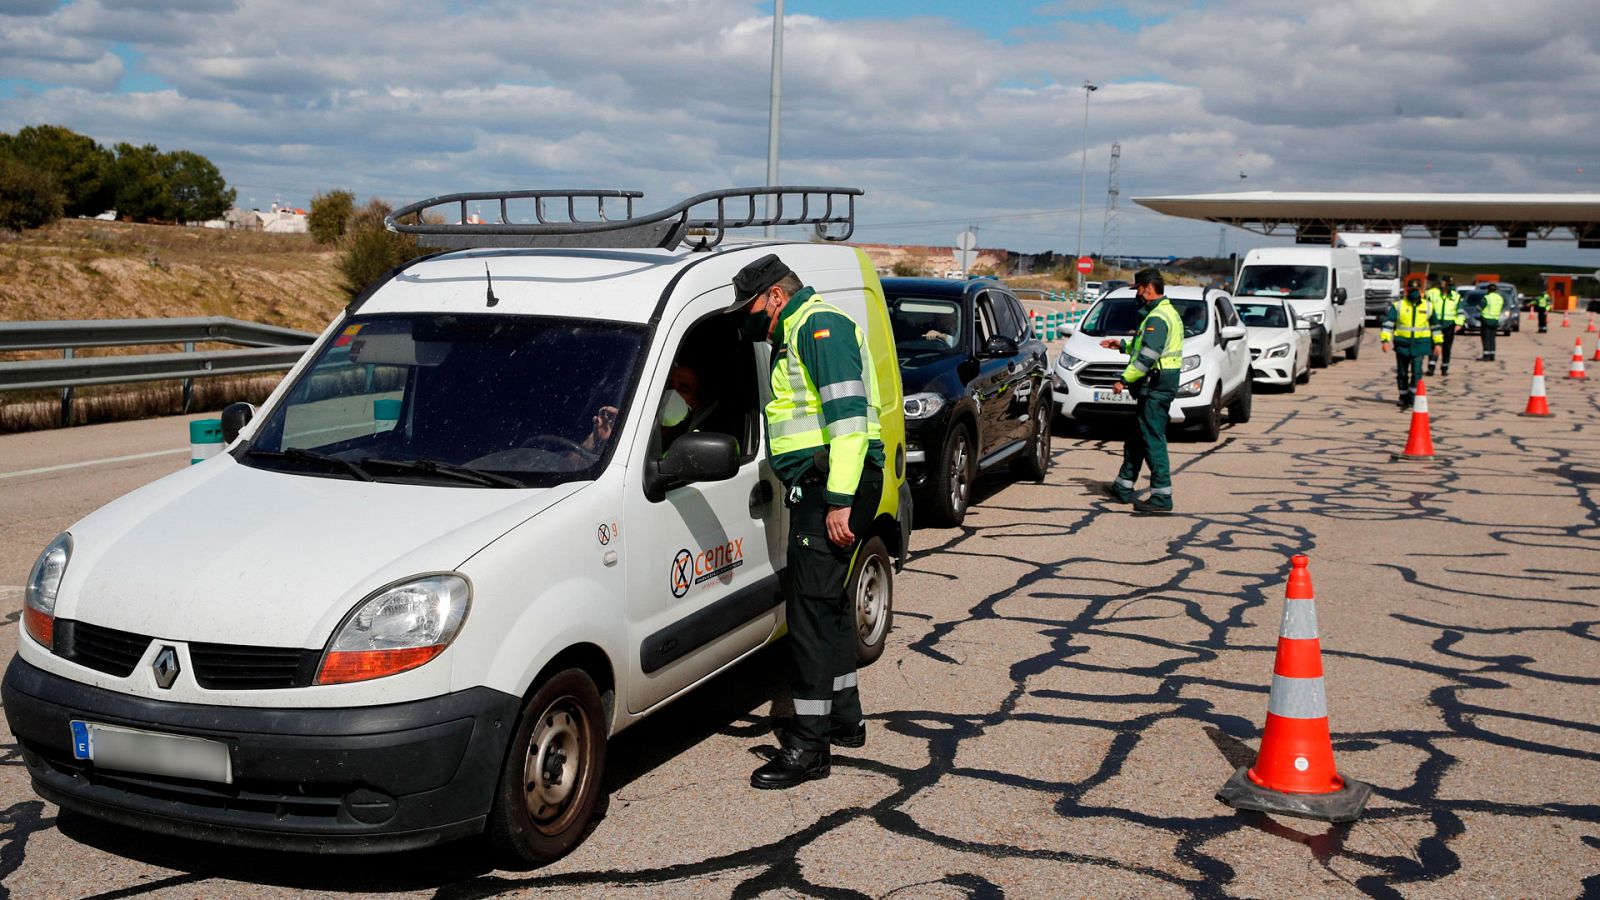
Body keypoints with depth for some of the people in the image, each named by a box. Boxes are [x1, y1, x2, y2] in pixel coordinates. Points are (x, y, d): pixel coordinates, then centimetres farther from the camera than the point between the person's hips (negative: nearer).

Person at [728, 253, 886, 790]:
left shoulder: (820, 327, -12)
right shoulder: (797, 335, 22)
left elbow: (848, 414, -22)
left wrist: (839, 500, -26)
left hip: (832, 485, -11)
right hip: (818, 487, 11)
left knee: (811, 608, -11)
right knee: (829, 602, 17)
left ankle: (809, 745, -8)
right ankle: (844, 719, 29)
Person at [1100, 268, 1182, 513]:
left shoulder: (1158, 318, -16)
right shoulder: (1168, 313, 18)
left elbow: (1147, 357, -24)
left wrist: (1124, 380, -21)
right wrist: (1123, 345, 28)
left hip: (1156, 386, -11)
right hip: (1160, 384, 11)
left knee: (1153, 439, -9)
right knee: (1136, 438, 17)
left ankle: (1161, 496, -9)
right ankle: (1123, 488, 26)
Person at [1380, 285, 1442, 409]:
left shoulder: (1428, 306, 7)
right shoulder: (1398, 306, 0)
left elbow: (1435, 325, 17)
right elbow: (1388, 323, -7)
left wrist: (1437, 343, 16)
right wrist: (1385, 340, -18)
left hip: (1420, 344, 0)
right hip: (1402, 344, 0)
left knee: (1416, 371, -14)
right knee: (1402, 372, 7)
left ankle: (1411, 397, -10)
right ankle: (1403, 397, 22)